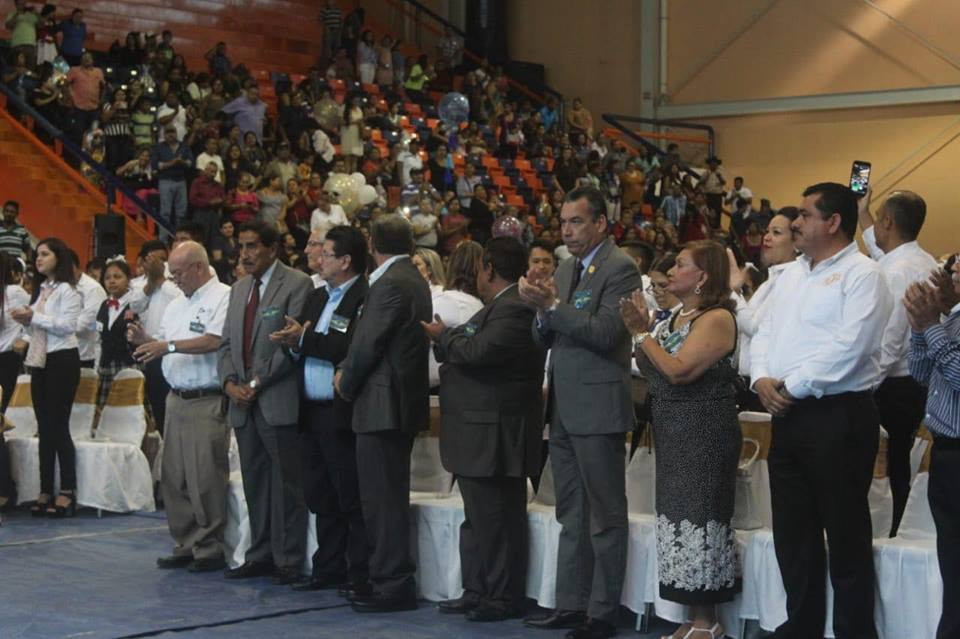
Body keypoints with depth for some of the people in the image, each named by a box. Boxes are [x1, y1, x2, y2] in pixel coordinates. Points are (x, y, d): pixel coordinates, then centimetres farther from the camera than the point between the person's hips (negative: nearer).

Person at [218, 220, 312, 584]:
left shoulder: (296, 285, -5)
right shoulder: (239, 289, 18)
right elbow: (227, 342, 18)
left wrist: (257, 383, -13)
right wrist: (229, 382, 0)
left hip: (279, 402, -7)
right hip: (243, 403, 7)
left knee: (286, 484, -3)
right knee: (254, 483, 10)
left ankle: (288, 561, 2)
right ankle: (260, 555, 17)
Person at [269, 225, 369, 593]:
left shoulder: (365, 298, -12)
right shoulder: (317, 297, 18)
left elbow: (351, 349, -24)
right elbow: (301, 346, 16)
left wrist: (304, 339, -17)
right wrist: (294, 343, -6)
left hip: (341, 414, -9)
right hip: (312, 413, 9)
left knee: (352, 500, -3)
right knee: (321, 498, 14)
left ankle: (361, 574, 4)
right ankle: (328, 570, 22)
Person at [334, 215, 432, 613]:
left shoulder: (389, 284, -16)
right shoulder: (413, 279, 15)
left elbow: (368, 343, -16)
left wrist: (347, 383, -2)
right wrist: (347, 370, 10)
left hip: (383, 403, -10)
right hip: (400, 401, 10)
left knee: (383, 500, -6)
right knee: (389, 497, 15)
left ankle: (393, 585, -2)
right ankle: (389, 579, 22)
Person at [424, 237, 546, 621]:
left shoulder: (514, 309, -17)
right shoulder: (499, 307, 17)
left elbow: (480, 352, -26)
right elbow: (471, 353, 18)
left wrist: (444, 336, -10)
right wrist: (447, 339, 5)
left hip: (496, 436, -11)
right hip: (480, 436, 11)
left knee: (497, 520, -4)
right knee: (478, 520, 15)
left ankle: (503, 598, 3)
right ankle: (477, 592, 21)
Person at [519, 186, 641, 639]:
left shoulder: (620, 268, -9)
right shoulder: (565, 269, 15)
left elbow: (605, 332, -19)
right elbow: (546, 338, 14)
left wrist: (552, 304, -19)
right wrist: (540, 307, -6)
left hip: (598, 407, -8)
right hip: (564, 409, 8)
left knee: (605, 515, 0)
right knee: (571, 515, 14)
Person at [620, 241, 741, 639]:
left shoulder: (717, 319, -13)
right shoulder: (676, 317, 14)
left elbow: (679, 371, -23)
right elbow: (649, 370, 12)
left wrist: (642, 332, -15)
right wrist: (639, 330, 1)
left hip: (704, 435, -9)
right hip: (674, 435, 9)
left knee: (698, 517, -5)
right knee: (680, 517, 9)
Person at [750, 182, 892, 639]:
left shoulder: (861, 275, -9)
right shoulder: (791, 275, 17)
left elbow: (847, 347, -19)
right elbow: (765, 333, 15)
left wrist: (791, 387, -15)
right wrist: (762, 378, -5)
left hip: (839, 417, -8)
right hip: (788, 417, 8)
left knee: (846, 535, 0)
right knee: (793, 533, 14)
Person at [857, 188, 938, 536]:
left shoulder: (896, 273, -18)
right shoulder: (925, 263, 10)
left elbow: (886, 345, -21)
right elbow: (882, 253, 35)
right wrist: (862, 216, 43)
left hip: (894, 386, -9)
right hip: (918, 383, 9)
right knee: (900, 470, 14)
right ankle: (897, 536, 19)